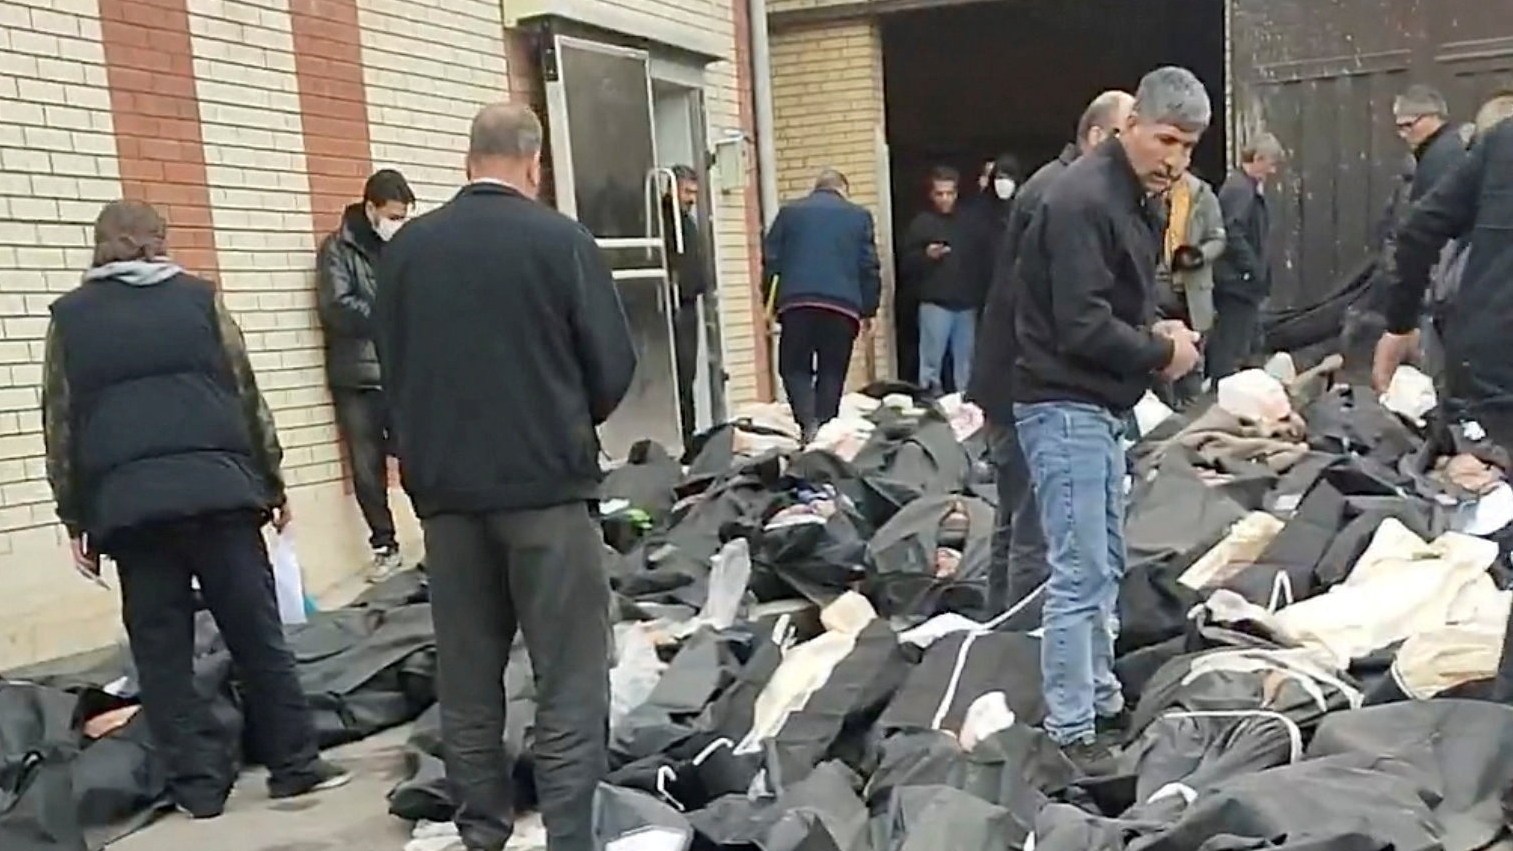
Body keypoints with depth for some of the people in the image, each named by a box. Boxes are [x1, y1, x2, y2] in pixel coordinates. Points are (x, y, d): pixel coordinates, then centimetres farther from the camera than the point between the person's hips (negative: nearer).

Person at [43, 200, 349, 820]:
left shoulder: (70, 316, 10)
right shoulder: (198, 298, 7)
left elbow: (60, 425, 9)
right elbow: (247, 396, 6)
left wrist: (75, 517, 14)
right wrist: (271, 481, 14)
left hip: (127, 501, 1)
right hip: (217, 488, 0)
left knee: (161, 649, 7)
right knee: (258, 634, 6)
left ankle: (199, 783, 9)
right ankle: (294, 764, 10)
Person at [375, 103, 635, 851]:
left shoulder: (405, 248, 2)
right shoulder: (561, 241, -7)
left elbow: (392, 367, 8)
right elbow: (614, 367, -5)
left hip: (444, 486, 4)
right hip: (545, 482, -4)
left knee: (466, 683, 13)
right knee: (568, 682, 2)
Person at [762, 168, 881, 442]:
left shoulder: (789, 212, 14)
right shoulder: (860, 216, 13)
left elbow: (770, 258, 10)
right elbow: (869, 267, 10)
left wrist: (767, 301, 15)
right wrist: (868, 310, 15)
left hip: (796, 302, 0)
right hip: (843, 304, 0)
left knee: (795, 368, 6)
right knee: (832, 372, 9)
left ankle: (807, 422, -15)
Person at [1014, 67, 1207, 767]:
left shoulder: (1137, 200, 14)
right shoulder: (1083, 199, -18)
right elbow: (1082, 326, -24)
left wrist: (1156, 330, 3)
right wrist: (1162, 353, -11)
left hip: (1102, 406, 10)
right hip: (1065, 406, -10)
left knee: (1104, 566, 16)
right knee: (1081, 573, -8)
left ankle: (1102, 701, 28)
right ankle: (1069, 730, 0)